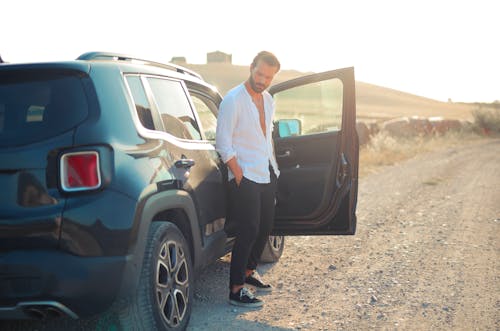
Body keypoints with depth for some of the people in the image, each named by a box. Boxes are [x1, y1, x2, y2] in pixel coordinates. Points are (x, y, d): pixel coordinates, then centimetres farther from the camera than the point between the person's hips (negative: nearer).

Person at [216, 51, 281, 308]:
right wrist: (239, 176, -16)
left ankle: (248, 272, 34)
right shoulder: (233, 100, -13)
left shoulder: (268, 100, 11)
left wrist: (274, 168, 15)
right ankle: (236, 290, 0)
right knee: (248, 232, -8)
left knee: (265, 227, 15)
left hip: (268, 175, 8)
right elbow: (223, 144, -14)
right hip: (246, 178, -8)